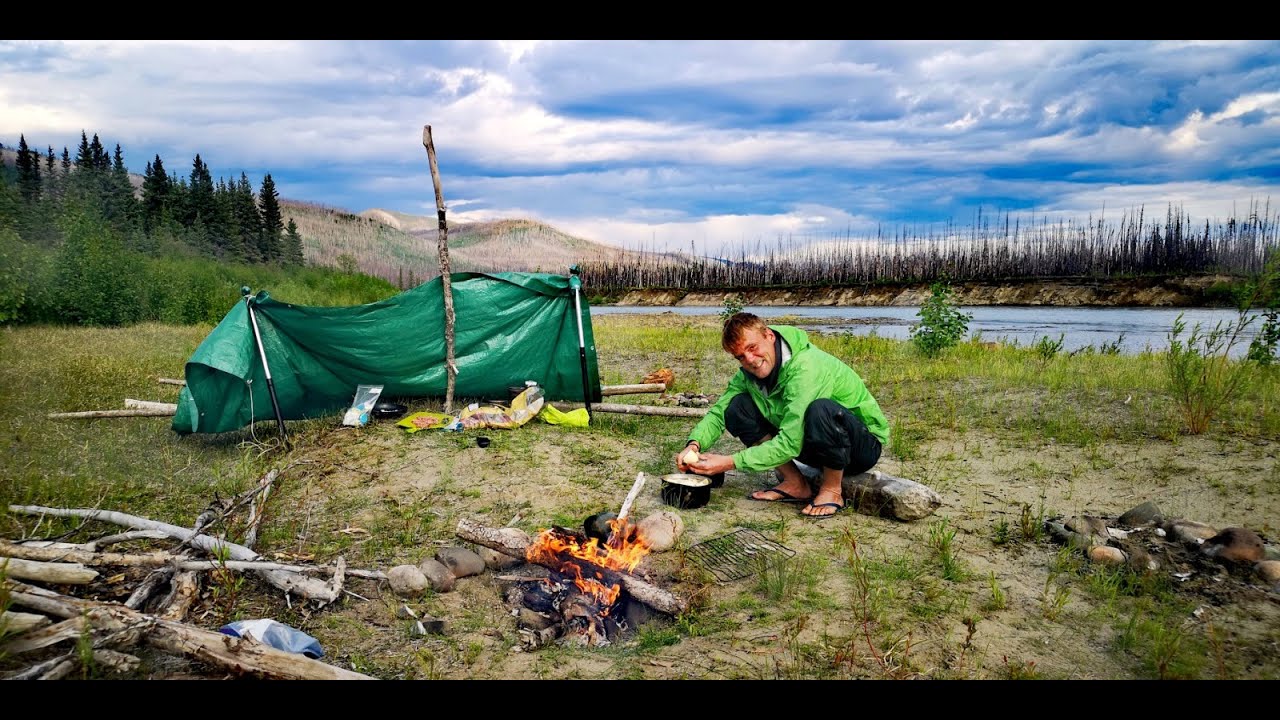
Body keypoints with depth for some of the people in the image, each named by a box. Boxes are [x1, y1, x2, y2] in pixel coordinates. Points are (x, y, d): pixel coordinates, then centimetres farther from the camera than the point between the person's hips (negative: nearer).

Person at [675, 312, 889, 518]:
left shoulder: (807, 368, -30)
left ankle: (832, 490, -14)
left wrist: (729, 463, -34)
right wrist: (694, 444, -27)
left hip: (865, 444, -7)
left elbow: (789, 444, -34)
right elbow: (718, 412, -7)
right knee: (738, 405, -8)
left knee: (821, 408, -40)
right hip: (810, 446, 7)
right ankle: (795, 483, 0)